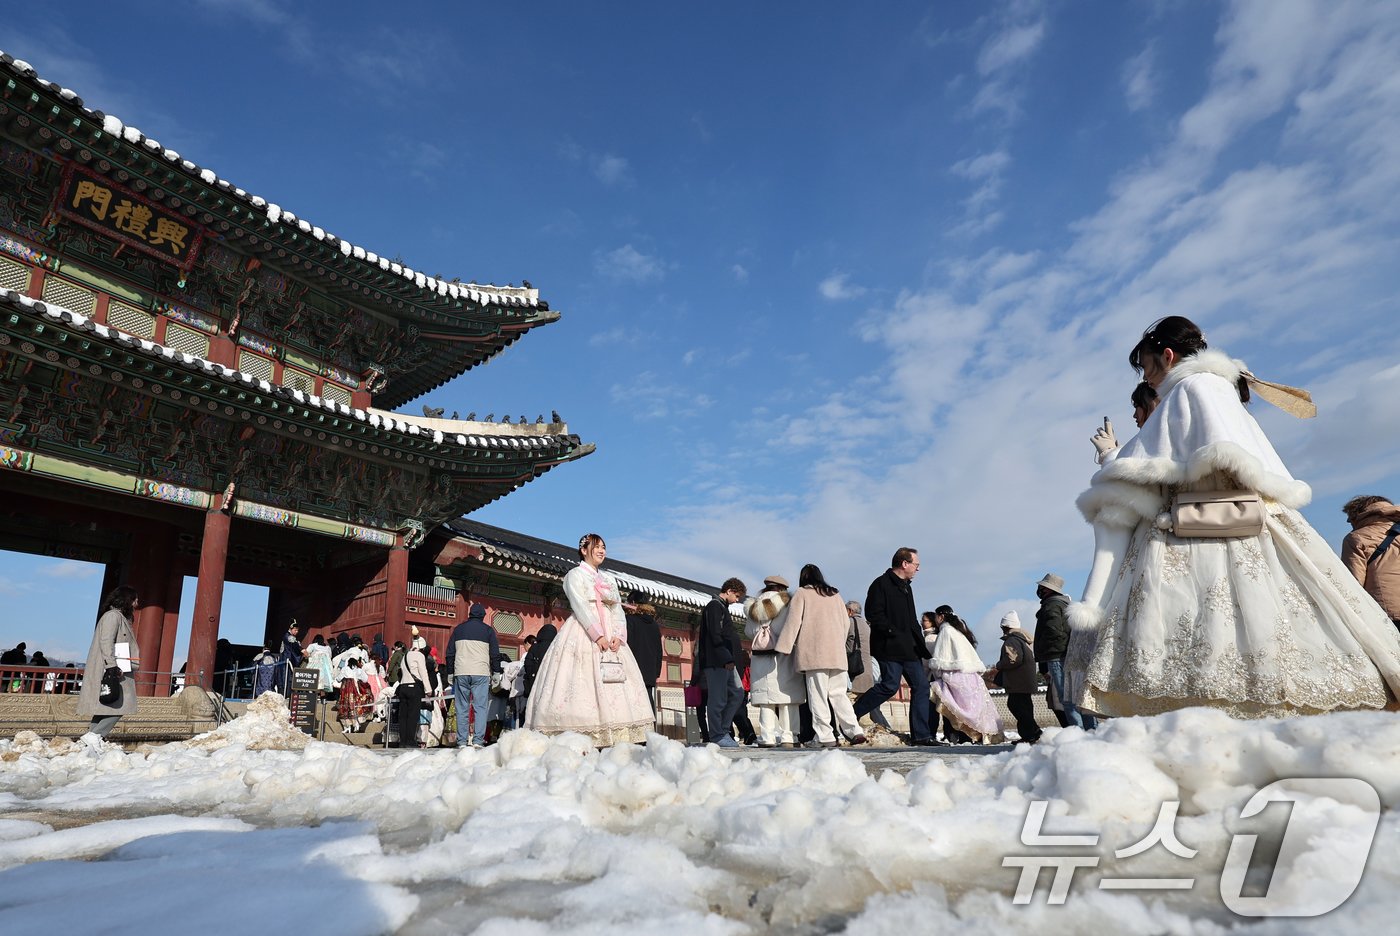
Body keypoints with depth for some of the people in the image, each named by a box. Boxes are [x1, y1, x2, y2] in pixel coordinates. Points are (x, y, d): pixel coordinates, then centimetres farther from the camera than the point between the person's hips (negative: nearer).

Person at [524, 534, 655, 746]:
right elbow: (580, 607, -9)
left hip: (610, 636, 6)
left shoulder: (609, 579, 22)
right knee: (582, 683, -15)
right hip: (583, 636, -6)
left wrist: (618, 636, -5)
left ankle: (614, 742, -7)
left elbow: (618, 611, 13)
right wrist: (597, 635, -19)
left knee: (613, 690, -4)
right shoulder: (575, 575, 5)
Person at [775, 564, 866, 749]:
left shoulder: (802, 593, 3)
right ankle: (854, 731, 1)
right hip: (837, 654, 5)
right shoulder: (835, 594, 18)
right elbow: (846, 623, 19)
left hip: (814, 653, -5)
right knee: (838, 693, 10)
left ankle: (824, 736, -5)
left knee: (818, 695, -2)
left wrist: (784, 648, -2)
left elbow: (793, 621, -4)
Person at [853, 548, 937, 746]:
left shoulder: (906, 586, 21)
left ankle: (921, 735, 9)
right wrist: (894, 633, -20)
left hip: (909, 649, 9)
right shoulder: (881, 584, -9)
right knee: (890, 686, -11)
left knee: (921, 686, 4)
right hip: (890, 648, -9)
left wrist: (920, 643, 15)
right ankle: (850, 716, 3)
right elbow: (873, 614, -18)